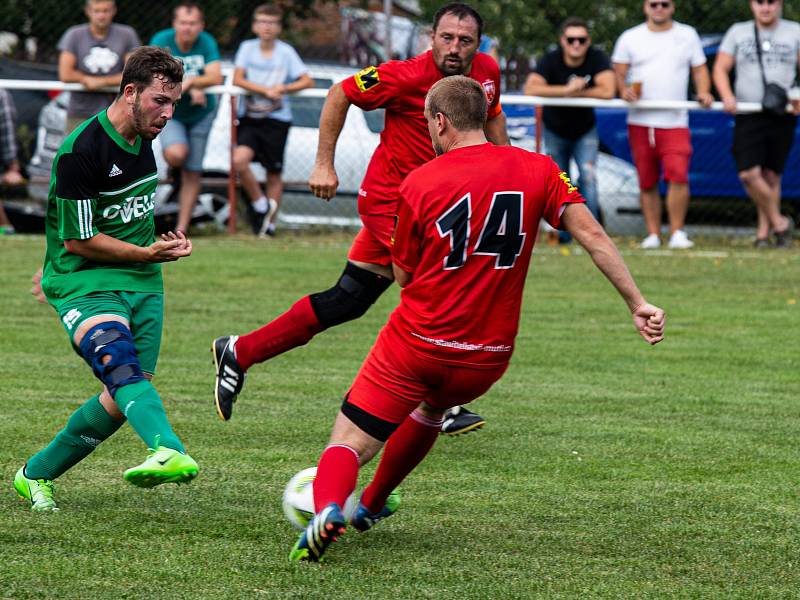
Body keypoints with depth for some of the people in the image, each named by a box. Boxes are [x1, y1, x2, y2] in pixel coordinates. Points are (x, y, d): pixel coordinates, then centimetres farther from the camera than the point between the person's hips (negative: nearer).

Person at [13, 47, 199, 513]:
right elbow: (76, 239, -16)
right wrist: (148, 253, -15)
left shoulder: (142, 137, 8)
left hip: (141, 282, 8)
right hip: (83, 281, -8)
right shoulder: (81, 150, -19)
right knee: (120, 364, -32)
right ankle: (170, 453, -59)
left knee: (124, 399, -1)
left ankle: (36, 474, 18)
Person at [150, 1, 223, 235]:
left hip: (201, 114, 2)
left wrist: (188, 82, -31)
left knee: (192, 173, 2)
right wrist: (192, 89, -27)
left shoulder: (207, 43, -12)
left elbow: (216, 77, -19)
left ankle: (181, 228, 11)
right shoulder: (162, 40, -14)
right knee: (176, 154, -30)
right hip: (169, 112, -2)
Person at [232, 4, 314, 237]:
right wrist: (266, 90, -17)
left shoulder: (286, 52, 1)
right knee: (239, 160, -22)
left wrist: (283, 89, -17)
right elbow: (238, 79, -6)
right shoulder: (247, 48, 4)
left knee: (274, 174, 3)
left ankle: (269, 224, 17)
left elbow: (308, 81, -2)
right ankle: (259, 204, -2)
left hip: (277, 120, -1)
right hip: (249, 118, 1)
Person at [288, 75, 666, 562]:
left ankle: (329, 508, -31)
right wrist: (638, 303, -7)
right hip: (488, 358, 4)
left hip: (416, 344, -4)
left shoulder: (419, 183, -6)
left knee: (348, 445, 1)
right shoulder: (537, 170, 0)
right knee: (430, 408, 36)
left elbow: (403, 275, 3)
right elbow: (591, 234, -8)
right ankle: (372, 506, 48)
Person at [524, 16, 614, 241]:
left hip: (585, 131, -1)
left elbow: (607, 91, -34)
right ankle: (562, 232, 21)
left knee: (588, 178, -15)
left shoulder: (598, 58, -21)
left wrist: (574, 94, -29)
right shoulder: (551, 60, -23)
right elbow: (530, 89, -38)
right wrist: (566, 90, -42)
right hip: (555, 131, 1)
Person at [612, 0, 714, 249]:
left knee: (678, 174, -18)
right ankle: (653, 234, 11)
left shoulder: (687, 35, 11)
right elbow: (618, 72, 7)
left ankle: (677, 233, -10)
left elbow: (699, 69, 14)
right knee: (647, 182, 3)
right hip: (640, 122, 1)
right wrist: (624, 90, -14)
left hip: (675, 122, -1)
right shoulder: (630, 38, 9)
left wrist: (703, 92, -5)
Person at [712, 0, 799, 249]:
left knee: (771, 175, 3)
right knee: (749, 173, -14)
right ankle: (779, 222, 0)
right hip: (748, 115, 0)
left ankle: (764, 231, 13)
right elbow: (720, 69, 8)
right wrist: (727, 96, -10)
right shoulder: (738, 32, 10)